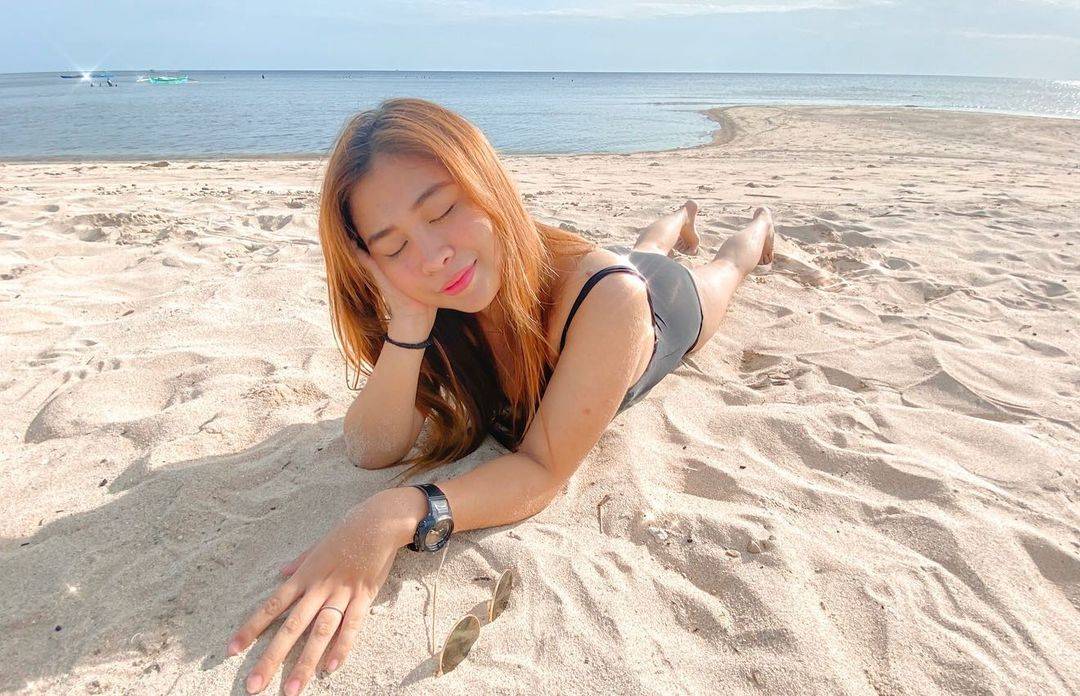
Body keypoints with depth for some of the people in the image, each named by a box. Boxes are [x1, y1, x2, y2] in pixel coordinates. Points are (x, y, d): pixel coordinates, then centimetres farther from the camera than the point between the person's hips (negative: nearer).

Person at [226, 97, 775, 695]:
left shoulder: (604, 298, -53)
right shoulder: (431, 296, -37)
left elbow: (544, 471, -52)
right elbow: (370, 452, -40)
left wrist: (397, 515, -69)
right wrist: (409, 322, -53)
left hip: (671, 303, -3)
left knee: (723, 266, 33)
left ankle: (759, 227, 68)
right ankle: (679, 220, 73)